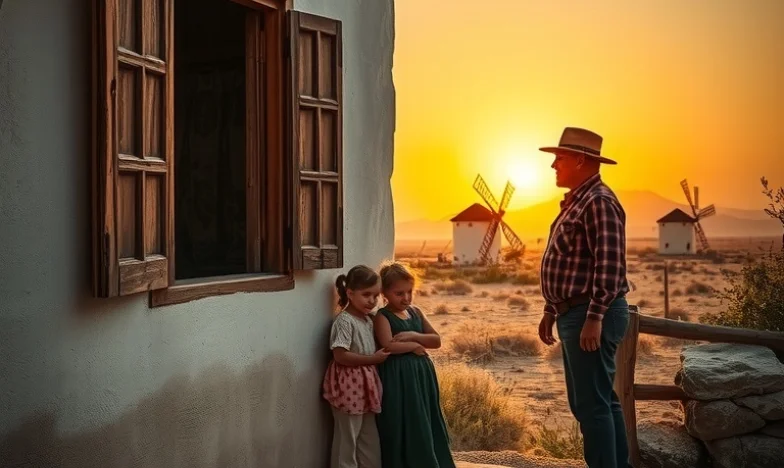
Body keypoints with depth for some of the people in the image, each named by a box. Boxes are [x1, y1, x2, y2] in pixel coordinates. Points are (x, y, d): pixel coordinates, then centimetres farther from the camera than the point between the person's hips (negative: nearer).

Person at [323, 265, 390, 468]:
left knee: (370, 441, 15)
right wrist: (373, 359, -18)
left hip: (366, 385, 9)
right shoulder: (344, 321, -16)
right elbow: (341, 356, -22)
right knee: (347, 440, 1)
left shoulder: (369, 320, 10)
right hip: (349, 386, -9)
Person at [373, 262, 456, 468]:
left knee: (426, 424, 11)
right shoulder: (383, 316, -9)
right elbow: (389, 346, -24)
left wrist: (413, 335, -10)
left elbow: (437, 340, 5)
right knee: (403, 429, -2)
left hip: (421, 375, 7)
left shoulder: (415, 312, 11)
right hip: (398, 378, -7)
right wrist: (415, 345, -11)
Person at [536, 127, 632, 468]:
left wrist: (594, 318, -26)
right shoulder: (576, 201, 18)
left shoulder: (598, 201, -14)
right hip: (575, 314, 11)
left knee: (593, 404, -7)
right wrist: (551, 311, 21)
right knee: (597, 400, 16)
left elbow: (609, 263, -23)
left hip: (591, 316, -11)